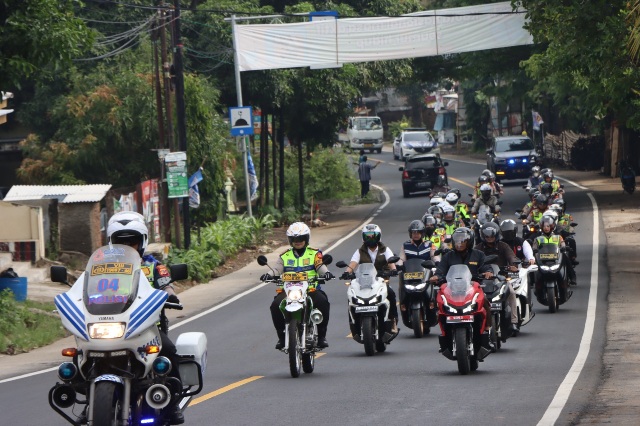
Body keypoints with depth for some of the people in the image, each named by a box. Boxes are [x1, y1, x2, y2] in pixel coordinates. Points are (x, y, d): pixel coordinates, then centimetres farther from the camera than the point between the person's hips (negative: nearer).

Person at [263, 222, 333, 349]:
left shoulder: (314, 254, 13)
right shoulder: (284, 256, 18)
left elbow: (320, 266, -2)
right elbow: (277, 269, 4)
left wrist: (326, 273, -25)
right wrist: (268, 275, -19)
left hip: (311, 290, -1)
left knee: (322, 302, -30)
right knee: (276, 305, -26)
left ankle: (321, 335, -15)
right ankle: (281, 337, -8)